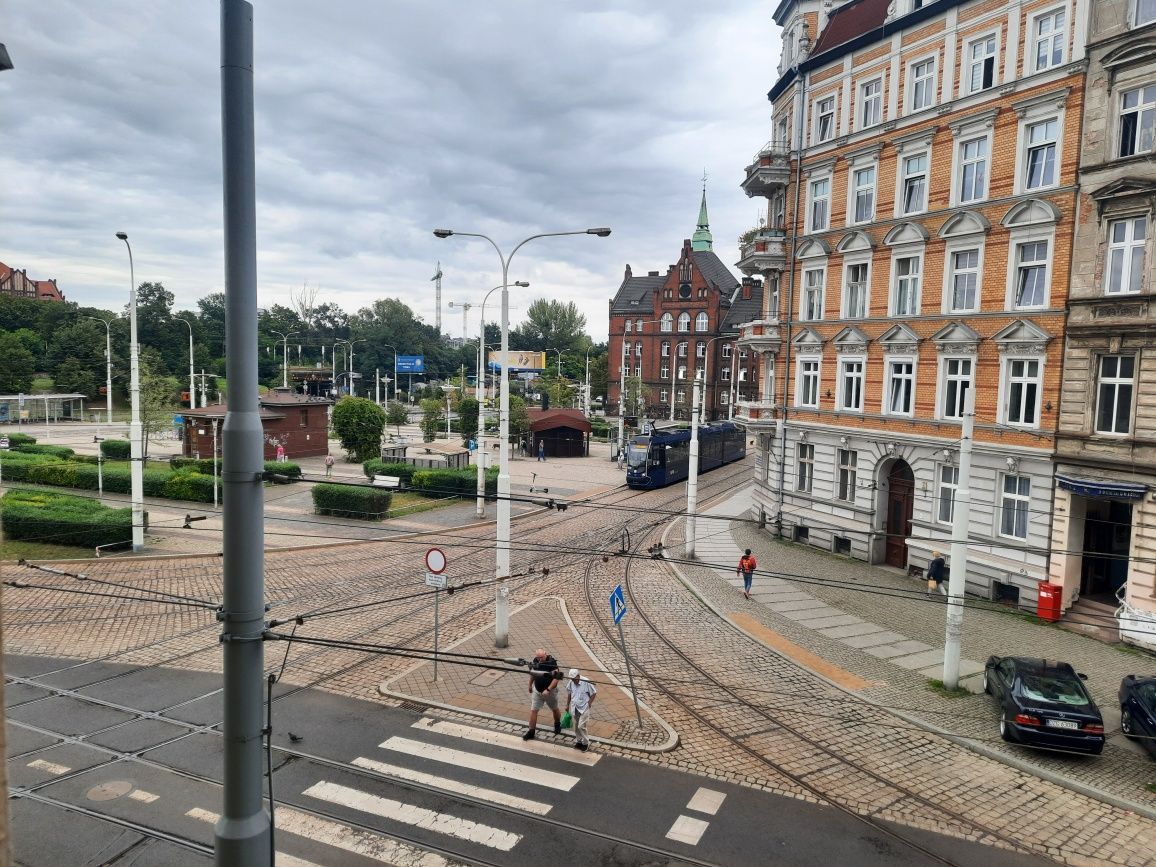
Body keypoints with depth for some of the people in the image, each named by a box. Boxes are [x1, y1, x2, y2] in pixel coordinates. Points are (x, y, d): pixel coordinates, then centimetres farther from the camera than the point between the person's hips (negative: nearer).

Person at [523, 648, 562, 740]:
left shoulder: (552, 663, -25)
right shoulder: (535, 661, -10)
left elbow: (556, 678, -27)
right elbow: (532, 673, 10)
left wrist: (548, 690, -33)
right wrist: (530, 685, 18)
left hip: (550, 691, -3)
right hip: (537, 690, 3)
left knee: (555, 709, 18)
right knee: (533, 710, 1)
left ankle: (557, 725, 44)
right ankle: (531, 732, 11)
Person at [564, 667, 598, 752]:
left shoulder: (586, 682, -20)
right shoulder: (571, 683, -6)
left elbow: (594, 693, -10)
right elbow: (569, 694, 12)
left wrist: (589, 703, -10)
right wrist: (567, 705, 14)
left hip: (584, 708, -5)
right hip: (575, 708, 5)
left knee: (581, 726, -9)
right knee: (576, 726, 14)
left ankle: (586, 743, 9)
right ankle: (579, 741, 32)